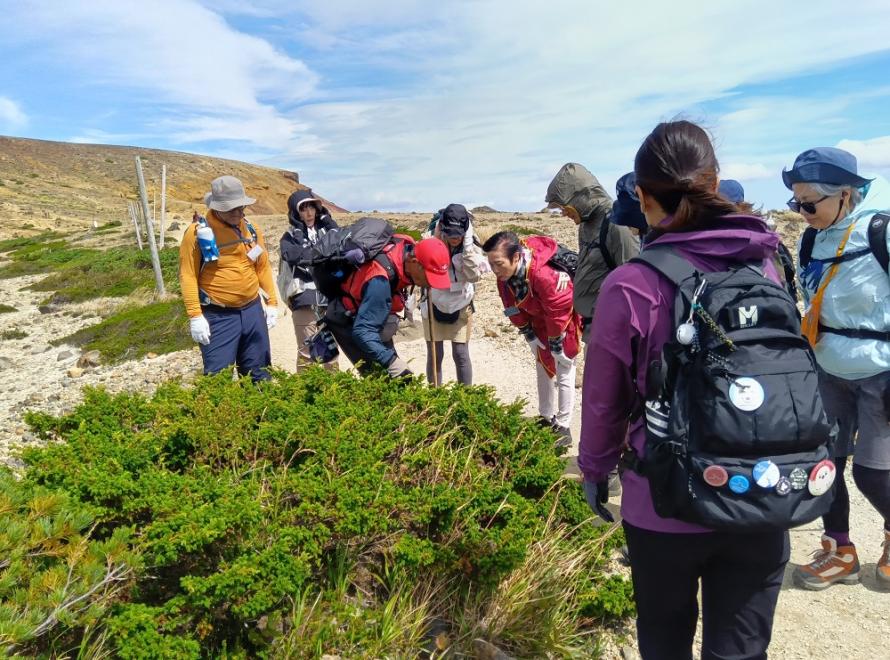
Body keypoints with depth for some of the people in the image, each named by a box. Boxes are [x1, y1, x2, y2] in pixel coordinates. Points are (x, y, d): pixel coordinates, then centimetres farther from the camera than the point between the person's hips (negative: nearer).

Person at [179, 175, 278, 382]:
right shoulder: (197, 232, -9)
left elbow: (263, 267, 15)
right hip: (218, 316, -5)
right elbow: (188, 276, -10)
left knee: (259, 372, 14)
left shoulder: (251, 229, 7)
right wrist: (195, 316, -14)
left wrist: (272, 302, 12)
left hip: (252, 310, 5)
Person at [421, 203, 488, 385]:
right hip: (434, 305, 1)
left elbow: (474, 275, -26)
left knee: (461, 354, -1)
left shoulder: (472, 246, -10)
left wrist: (467, 243, -27)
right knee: (434, 355, 6)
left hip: (461, 307, 0)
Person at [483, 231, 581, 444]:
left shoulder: (544, 274, -41)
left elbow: (557, 311, -30)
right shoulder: (504, 275, -17)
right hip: (539, 319, 8)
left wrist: (556, 344, -19)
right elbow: (513, 307, -3)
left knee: (563, 373, -3)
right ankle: (546, 418, 32)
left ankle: (563, 427, 7)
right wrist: (528, 333, -1)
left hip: (565, 318, -8)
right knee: (543, 368, 17)